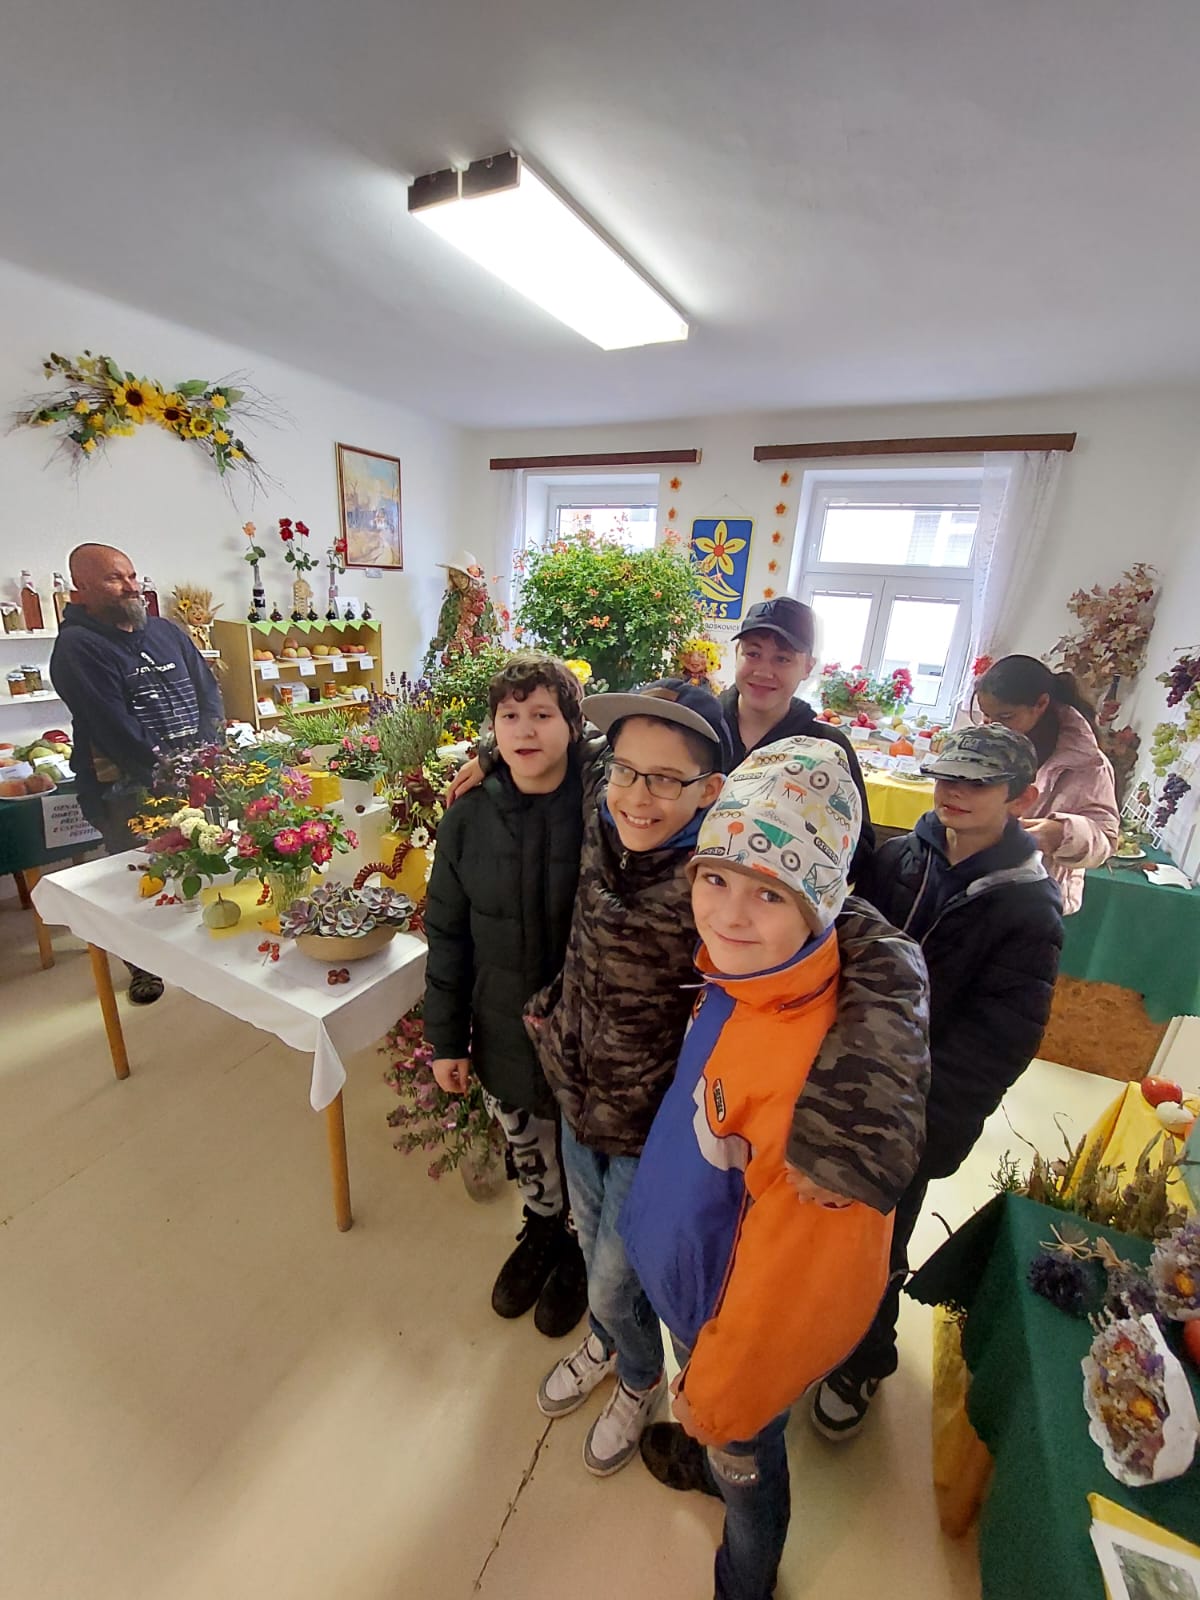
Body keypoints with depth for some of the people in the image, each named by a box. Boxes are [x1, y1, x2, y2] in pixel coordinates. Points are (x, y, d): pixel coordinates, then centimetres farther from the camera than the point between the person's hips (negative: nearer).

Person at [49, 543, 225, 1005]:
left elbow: (209, 691, 10)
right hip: (128, 791, -5)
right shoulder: (78, 647, -6)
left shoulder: (166, 632, 13)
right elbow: (113, 725, -15)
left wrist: (204, 754, -4)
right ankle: (144, 967, 23)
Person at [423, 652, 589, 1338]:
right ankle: (541, 1231, 59)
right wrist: (446, 1038, 2)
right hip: (504, 1034, 3)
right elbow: (448, 934, -2)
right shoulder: (469, 819, -10)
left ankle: (577, 1249, 54)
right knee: (528, 1156, 28)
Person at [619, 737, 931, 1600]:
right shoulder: (741, 976, -17)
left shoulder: (828, 1059, -39)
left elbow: (787, 1274, -26)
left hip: (753, 1311, -5)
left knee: (742, 1448, 27)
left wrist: (716, 1394, -11)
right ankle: (708, 1458, 68)